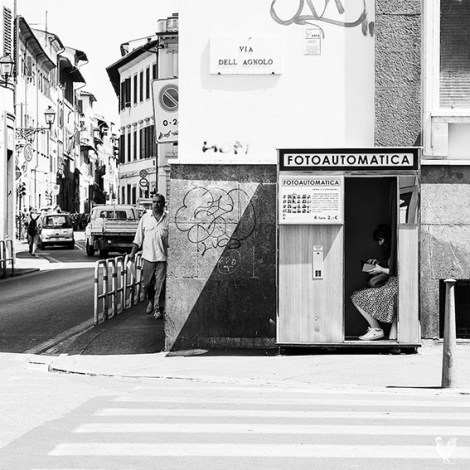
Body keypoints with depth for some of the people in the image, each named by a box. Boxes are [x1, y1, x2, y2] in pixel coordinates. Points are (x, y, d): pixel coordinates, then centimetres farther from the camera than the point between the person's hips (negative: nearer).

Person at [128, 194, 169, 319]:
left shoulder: (168, 219, 1)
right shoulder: (145, 217, 7)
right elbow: (138, 237, 11)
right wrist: (133, 252, 8)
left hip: (163, 257, -2)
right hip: (148, 256, 2)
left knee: (160, 284, -3)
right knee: (147, 283, 7)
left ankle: (158, 309, 4)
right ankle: (151, 301, 33)